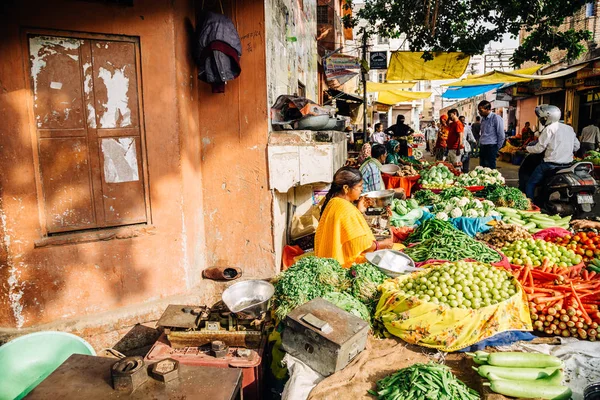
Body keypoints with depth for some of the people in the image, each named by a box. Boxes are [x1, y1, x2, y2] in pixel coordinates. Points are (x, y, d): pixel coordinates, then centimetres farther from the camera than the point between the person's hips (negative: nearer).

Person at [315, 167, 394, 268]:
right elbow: (360, 245, -20)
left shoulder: (333, 202, 7)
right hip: (345, 263, -10)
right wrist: (382, 244, -5)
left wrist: (359, 211, 12)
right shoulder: (347, 209, -22)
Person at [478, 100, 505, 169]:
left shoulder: (496, 118, -10)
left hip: (491, 148, -8)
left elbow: (501, 136, -10)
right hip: (482, 147, 8)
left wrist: (497, 148, -4)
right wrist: (480, 144, 16)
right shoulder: (483, 119, 13)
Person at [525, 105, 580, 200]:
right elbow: (576, 146, 16)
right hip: (568, 164, 8)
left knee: (530, 183, 0)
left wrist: (528, 148, 6)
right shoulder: (569, 128, 13)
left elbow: (539, 148, -12)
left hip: (552, 164, -8)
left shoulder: (549, 129, -10)